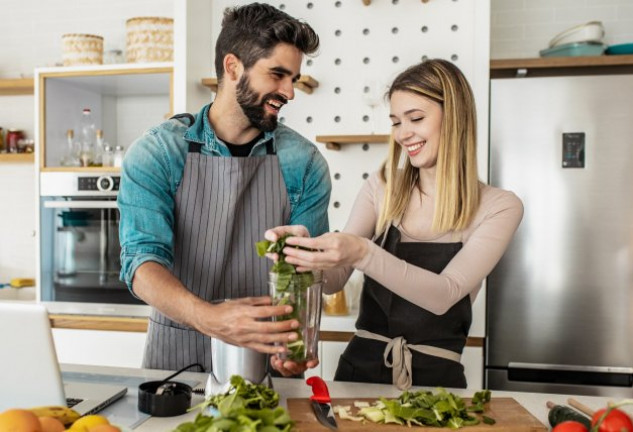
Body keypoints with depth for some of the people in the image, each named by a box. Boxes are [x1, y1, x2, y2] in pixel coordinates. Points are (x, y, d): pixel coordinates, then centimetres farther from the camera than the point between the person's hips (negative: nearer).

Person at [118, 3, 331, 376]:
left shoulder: (304, 163, -5)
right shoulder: (156, 154, -7)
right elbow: (142, 259, -14)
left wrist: (296, 336, -22)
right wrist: (207, 316, -32)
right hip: (174, 350, 0)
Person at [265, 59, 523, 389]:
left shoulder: (499, 208, -4)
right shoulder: (382, 187, 3)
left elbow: (445, 294, -16)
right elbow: (334, 279, 0)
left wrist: (364, 254, -30)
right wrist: (307, 251, -20)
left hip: (436, 377, -1)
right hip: (360, 367, 2)